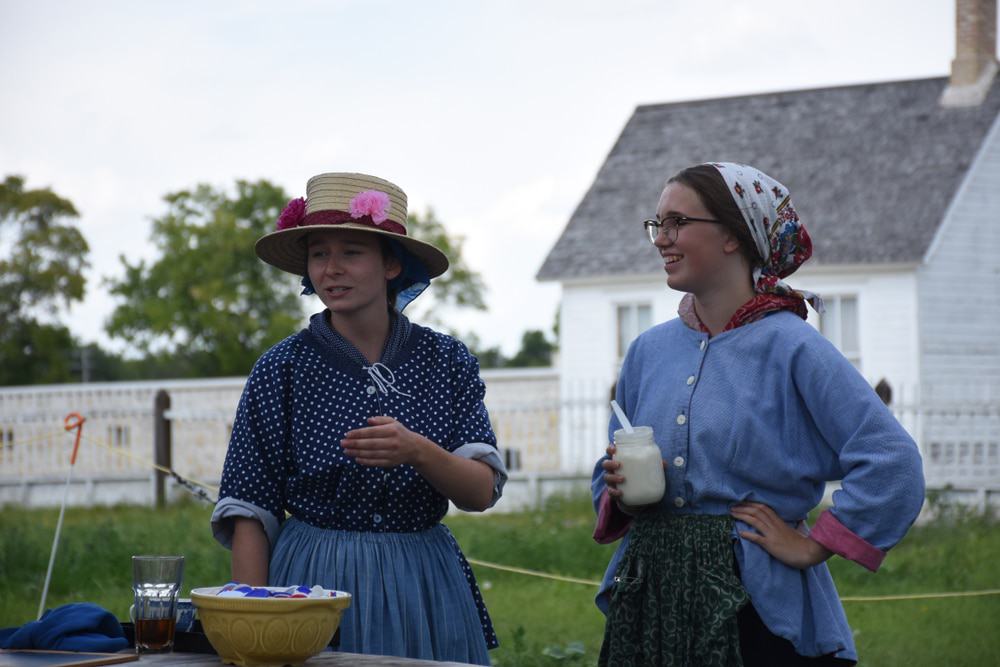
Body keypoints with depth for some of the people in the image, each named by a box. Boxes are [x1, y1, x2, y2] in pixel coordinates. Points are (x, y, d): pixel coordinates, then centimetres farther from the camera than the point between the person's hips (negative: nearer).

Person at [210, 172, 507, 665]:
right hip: (314, 582, -2)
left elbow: (481, 492, -5)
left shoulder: (446, 361, 2)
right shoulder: (282, 369, -3)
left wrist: (418, 452, -24)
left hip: (424, 586, 2)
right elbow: (250, 513, -3)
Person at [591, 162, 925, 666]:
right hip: (649, 602, 5)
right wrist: (619, 491, -4)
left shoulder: (791, 348, -10)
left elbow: (893, 464, -16)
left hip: (757, 609, -5)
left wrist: (811, 547, -12)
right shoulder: (648, 350, 9)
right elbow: (607, 479, 19)